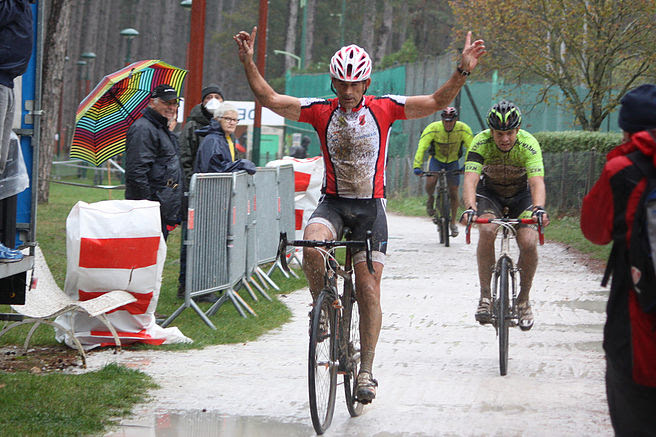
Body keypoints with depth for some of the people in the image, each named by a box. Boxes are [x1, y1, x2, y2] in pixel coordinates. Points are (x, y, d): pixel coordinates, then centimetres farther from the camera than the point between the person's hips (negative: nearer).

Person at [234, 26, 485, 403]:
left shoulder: (383, 109, -5)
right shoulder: (321, 112, -3)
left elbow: (437, 102, -6)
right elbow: (269, 99, -6)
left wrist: (464, 70, -19)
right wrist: (248, 62, -18)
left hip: (370, 206, -1)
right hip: (333, 202, 1)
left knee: (369, 291, -3)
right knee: (312, 245, -32)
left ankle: (367, 371, 5)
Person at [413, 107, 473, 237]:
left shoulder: (463, 129, -24)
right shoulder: (433, 128, -28)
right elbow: (421, 147, -33)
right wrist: (417, 166, -44)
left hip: (453, 162, 1)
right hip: (436, 159, -1)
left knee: (453, 192, 1)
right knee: (430, 183, -27)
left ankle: (453, 222, 19)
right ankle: (430, 198, 8)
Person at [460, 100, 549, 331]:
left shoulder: (529, 144, -28)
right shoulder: (481, 143, -27)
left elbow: (537, 182, -40)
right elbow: (470, 179, -39)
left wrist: (539, 208, -60)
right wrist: (470, 208, -58)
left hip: (521, 194, 0)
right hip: (490, 192, 0)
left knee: (528, 242, -22)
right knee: (487, 230, -31)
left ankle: (523, 300, 0)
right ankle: (485, 296, -22)